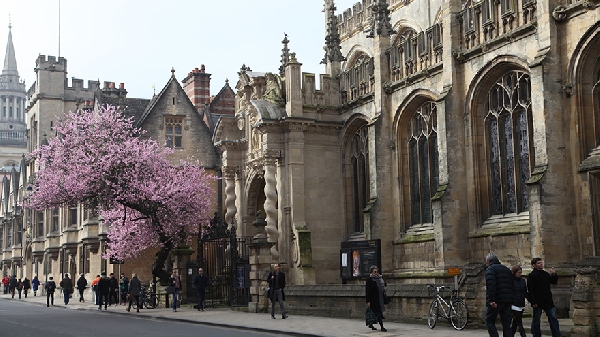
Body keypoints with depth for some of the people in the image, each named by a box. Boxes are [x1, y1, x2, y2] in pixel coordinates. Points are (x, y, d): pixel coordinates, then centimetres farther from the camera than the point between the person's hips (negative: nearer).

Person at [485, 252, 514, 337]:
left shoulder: (490, 269, -3)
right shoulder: (507, 269, 22)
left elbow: (491, 286, -17)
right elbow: (512, 285, 20)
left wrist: (491, 300, -22)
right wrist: (512, 299, 19)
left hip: (497, 301, -7)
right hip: (508, 301, 7)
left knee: (489, 321, 3)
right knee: (506, 324, 8)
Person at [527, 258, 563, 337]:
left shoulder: (546, 274, 13)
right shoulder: (531, 275, -8)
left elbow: (554, 281, 22)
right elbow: (530, 290, -13)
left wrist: (554, 274, 3)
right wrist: (533, 302, -19)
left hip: (548, 301, 6)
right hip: (538, 302, -6)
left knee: (553, 318, 5)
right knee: (536, 320, 3)